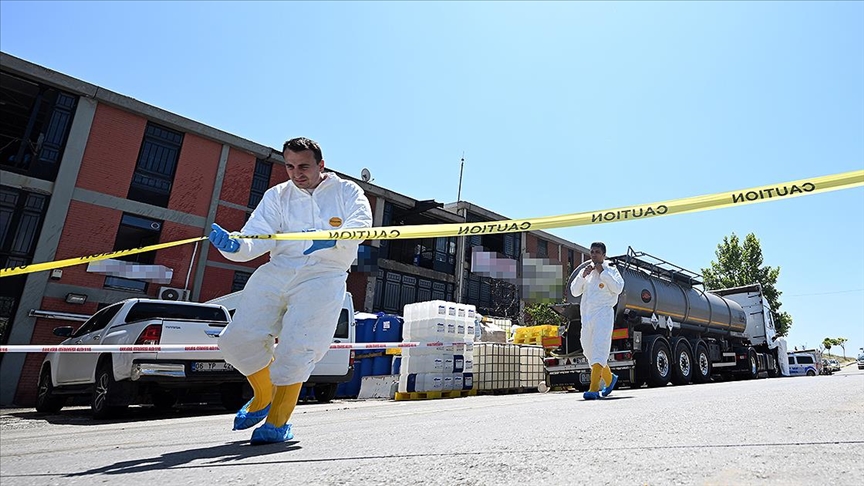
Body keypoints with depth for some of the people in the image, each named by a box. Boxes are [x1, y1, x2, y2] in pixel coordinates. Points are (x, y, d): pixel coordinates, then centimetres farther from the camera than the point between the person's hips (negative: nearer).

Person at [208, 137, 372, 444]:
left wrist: (331, 238, -33)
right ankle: (264, 397, 24)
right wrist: (234, 246, -21)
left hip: (323, 277, -3)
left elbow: (361, 223, -12)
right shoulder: (277, 195, 14)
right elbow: (258, 238, 2)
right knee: (237, 339, -4)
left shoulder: (346, 191, 7)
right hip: (276, 272, 4)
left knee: (295, 349, -14)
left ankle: (278, 422, 7)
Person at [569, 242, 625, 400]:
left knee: (599, 349, -18)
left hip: (603, 314, -6)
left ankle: (594, 389, -23)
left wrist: (603, 272, -9)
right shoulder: (585, 271, 18)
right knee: (589, 351, 11)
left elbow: (618, 288, -11)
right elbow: (574, 291, 10)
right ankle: (609, 378, 33)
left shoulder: (611, 270, 6)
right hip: (586, 315, 6)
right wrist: (583, 275, -3)